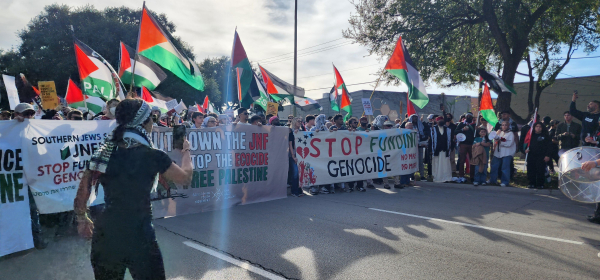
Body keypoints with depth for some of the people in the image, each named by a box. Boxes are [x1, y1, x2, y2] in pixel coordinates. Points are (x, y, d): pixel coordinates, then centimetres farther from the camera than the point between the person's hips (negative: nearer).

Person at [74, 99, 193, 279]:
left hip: (105, 233, 5)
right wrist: (186, 151, 19)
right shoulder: (153, 156, -11)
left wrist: (82, 219, 20)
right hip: (138, 236, -4)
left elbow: (82, 190, 4)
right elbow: (185, 178, 3)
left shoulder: (105, 151, 1)